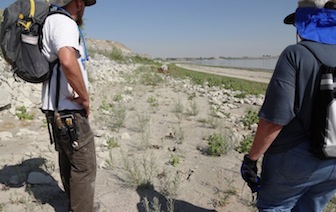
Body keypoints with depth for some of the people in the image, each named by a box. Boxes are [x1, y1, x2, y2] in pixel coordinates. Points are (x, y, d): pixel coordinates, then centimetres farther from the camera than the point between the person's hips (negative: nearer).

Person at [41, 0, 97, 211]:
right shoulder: (64, 22, -15)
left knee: (68, 163, 20)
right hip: (69, 110, -10)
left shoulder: (51, 22, 15)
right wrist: (85, 97, -21)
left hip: (57, 109, 10)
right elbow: (68, 61, -35)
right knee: (84, 167, 0)